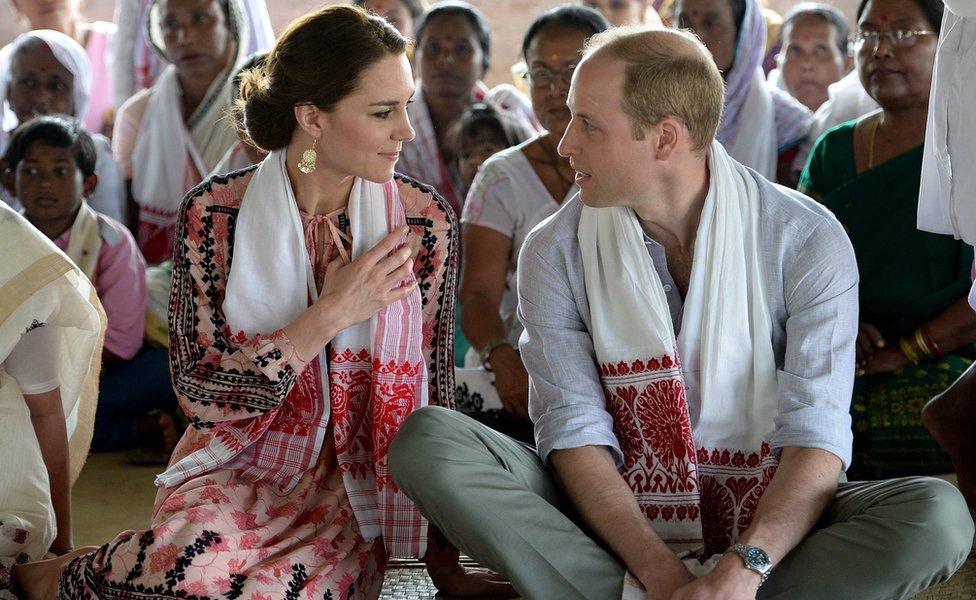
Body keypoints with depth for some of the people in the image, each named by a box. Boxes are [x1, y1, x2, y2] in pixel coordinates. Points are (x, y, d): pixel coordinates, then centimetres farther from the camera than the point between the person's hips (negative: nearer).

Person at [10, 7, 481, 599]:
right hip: (240, 466, -1)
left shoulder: (424, 220, -1)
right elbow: (199, 392, -8)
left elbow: (434, 390, 5)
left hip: (355, 484, 2)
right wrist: (329, 316, -17)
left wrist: (440, 548, 2)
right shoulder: (216, 213, -6)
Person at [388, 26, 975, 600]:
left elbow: (817, 432, -15)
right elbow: (574, 430, -10)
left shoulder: (806, 240, -7)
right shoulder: (555, 252, -2)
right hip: (612, 514, 1)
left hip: (765, 520, -1)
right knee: (428, 439, -23)